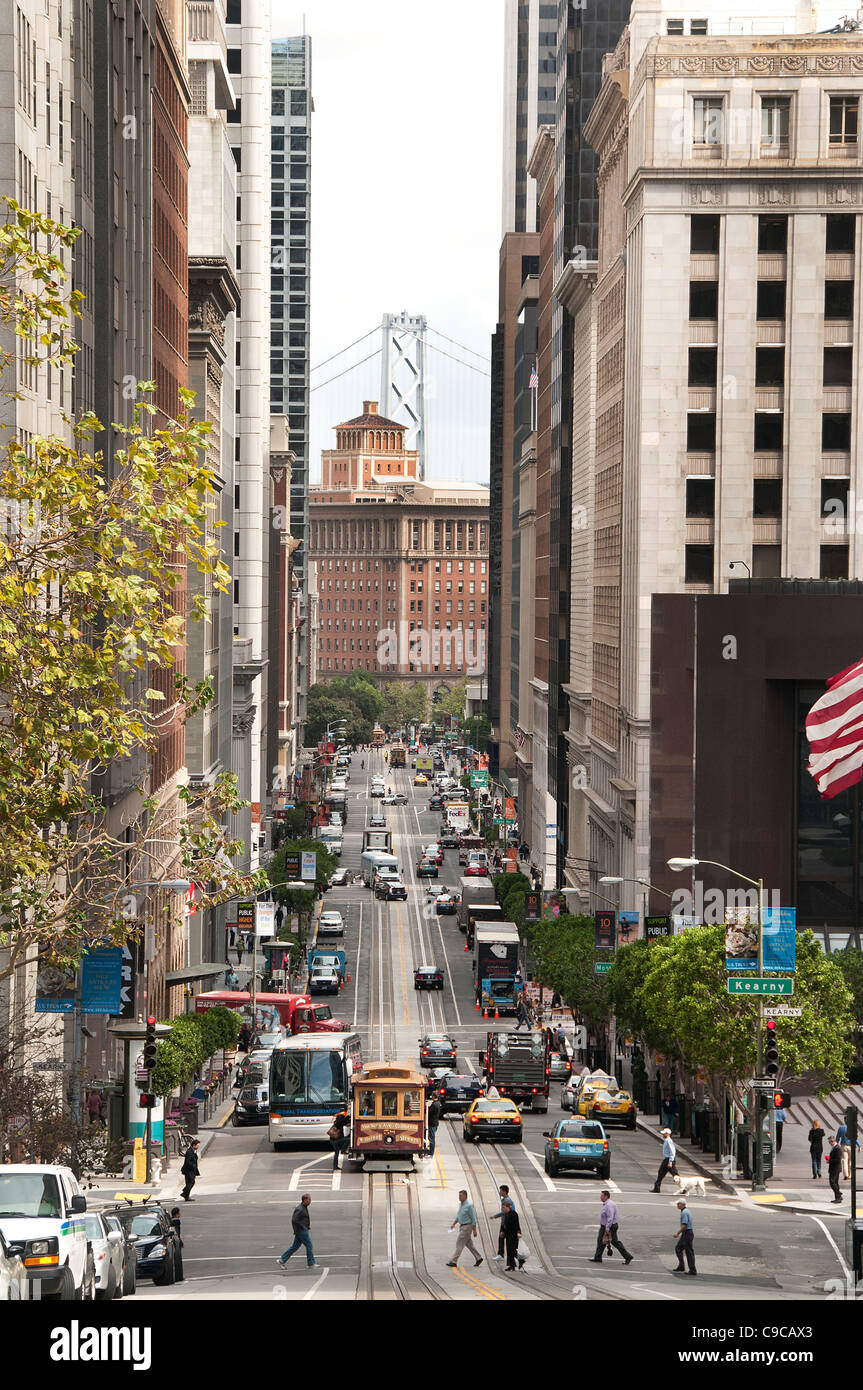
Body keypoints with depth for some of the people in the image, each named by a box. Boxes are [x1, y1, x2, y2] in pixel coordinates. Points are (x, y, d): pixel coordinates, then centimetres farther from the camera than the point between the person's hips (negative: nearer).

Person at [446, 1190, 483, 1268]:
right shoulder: (460, 1204, 9)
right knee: (469, 1244, 14)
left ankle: (454, 1261, -7)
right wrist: (454, 1224, 12)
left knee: (459, 1243, -8)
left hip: (467, 1227, -9)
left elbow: (473, 1219, -16)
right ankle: (478, 1258, 24)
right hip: (462, 1226, 9)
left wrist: (474, 1231, -16)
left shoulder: (469, 1206, -17)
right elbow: (458, 1216, 22)